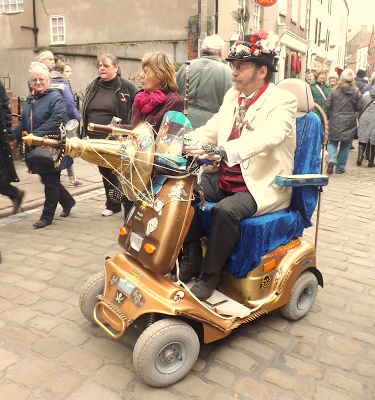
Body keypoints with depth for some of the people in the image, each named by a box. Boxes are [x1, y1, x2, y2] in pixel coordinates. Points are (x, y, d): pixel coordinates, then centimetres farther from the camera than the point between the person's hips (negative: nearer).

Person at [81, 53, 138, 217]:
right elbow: (84, 113, 18)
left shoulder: (127, 87, -5)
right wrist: (84, 135, 14)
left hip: (118, 141, -5)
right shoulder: (92, 87, 11)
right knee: (106, 174, 15)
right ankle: (112, 205, 29)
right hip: (96, 141, 6)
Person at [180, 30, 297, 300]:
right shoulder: (233, 96, 12)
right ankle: (192, 258, 1)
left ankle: (210, 274, -10)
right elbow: (211, 129, 10)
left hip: (263, 187, -7)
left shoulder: (282, 101, -11)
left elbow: (268, 135, -31)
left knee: (226, 210, -32)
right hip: (226, 179, 7)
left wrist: (222, 150, -47)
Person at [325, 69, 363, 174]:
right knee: (345, 145, 11)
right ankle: (340, 168, 15)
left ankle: (332, 159, -17)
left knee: (332, 142, 11)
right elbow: (359, 107, -2)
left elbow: (328, 105, -5)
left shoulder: (334, 91, -7)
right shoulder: (356, 92, -4)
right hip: (350, 122, 1)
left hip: (335, 122, -1)